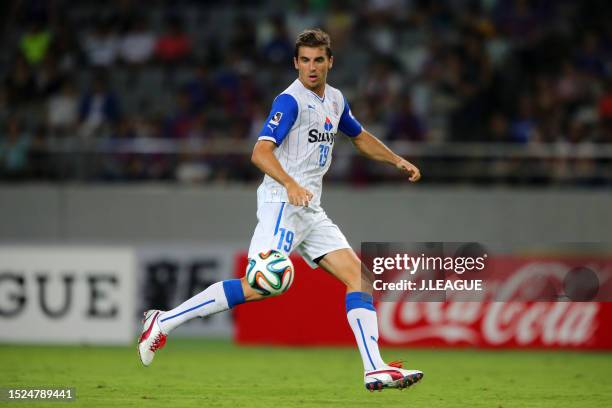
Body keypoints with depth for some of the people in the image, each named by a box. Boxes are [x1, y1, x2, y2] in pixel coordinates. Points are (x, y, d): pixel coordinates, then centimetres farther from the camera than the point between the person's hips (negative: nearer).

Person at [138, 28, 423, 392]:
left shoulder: (335, 100, 15)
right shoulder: (291, 100, -12)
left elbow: (360, 137, 36)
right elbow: (261, 151, -23)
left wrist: (398, 161, 30)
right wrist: (290, 185, -39)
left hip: (311, 210, 9)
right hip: (283, 203, -9)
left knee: (361, 277, -1)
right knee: (260, 286, -20)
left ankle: (375, 370, -3)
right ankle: (164, 321, -12)